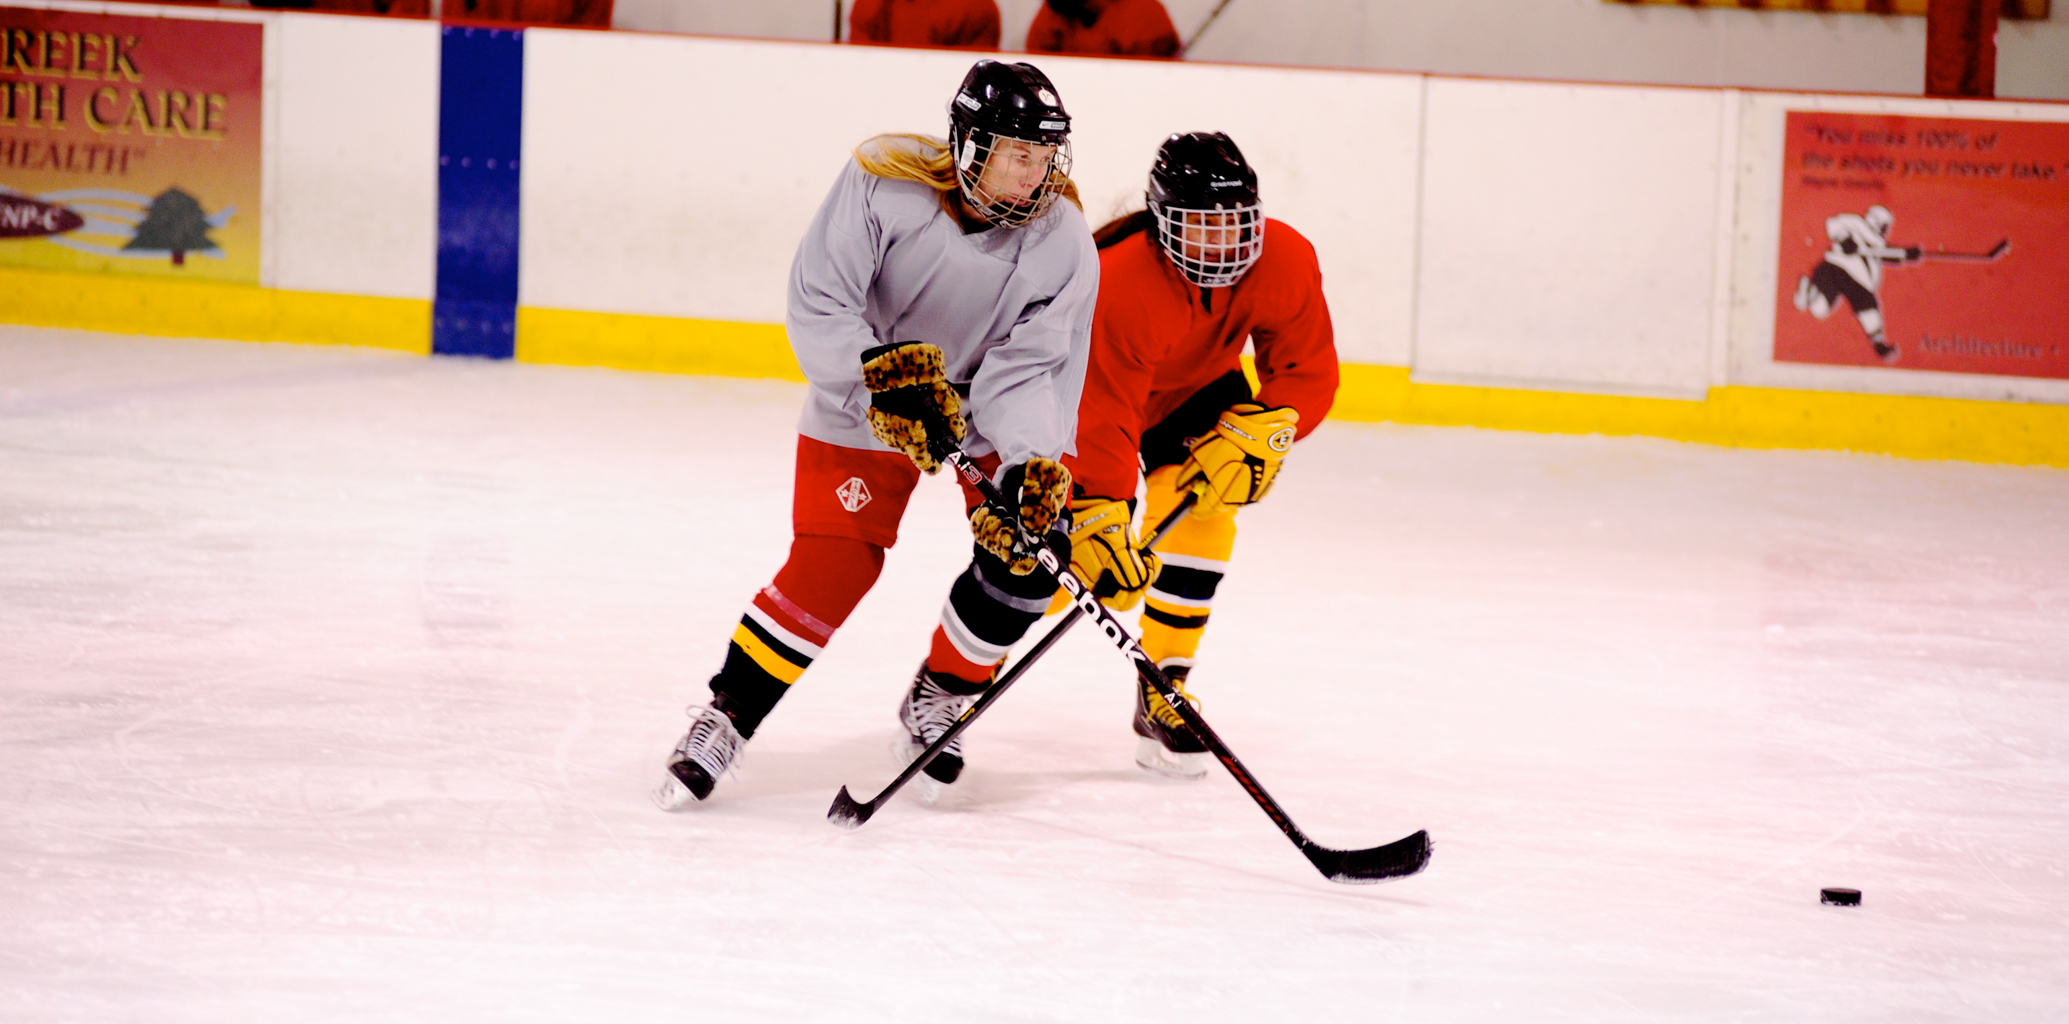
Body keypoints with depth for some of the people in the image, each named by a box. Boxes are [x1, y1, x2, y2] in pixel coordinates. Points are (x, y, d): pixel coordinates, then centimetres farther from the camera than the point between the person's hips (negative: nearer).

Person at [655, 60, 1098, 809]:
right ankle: (725, 719, 1)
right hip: (864, 403, -3)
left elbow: (1028, 369, -21)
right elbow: (817, 307, -24)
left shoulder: (1061, 240, -18)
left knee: (1028, 549, -11)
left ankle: (938, 698, 14)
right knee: (833, 567, -14)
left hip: (985, 405, 3)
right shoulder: (883, 185, -26)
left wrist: (1033, 467, -36)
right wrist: (888, 375, -36)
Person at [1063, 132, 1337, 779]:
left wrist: (1251, 436, -32)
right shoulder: (1120, 287, -39)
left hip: (1197, 388, 4)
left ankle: (1162, 698, -7)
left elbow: (1308, 374, -16)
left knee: (1201, 511, -19)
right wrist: (1099, 525, -47)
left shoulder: (1286, 262, -25)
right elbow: (1100, 418, -41)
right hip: (1091, 388, -4)